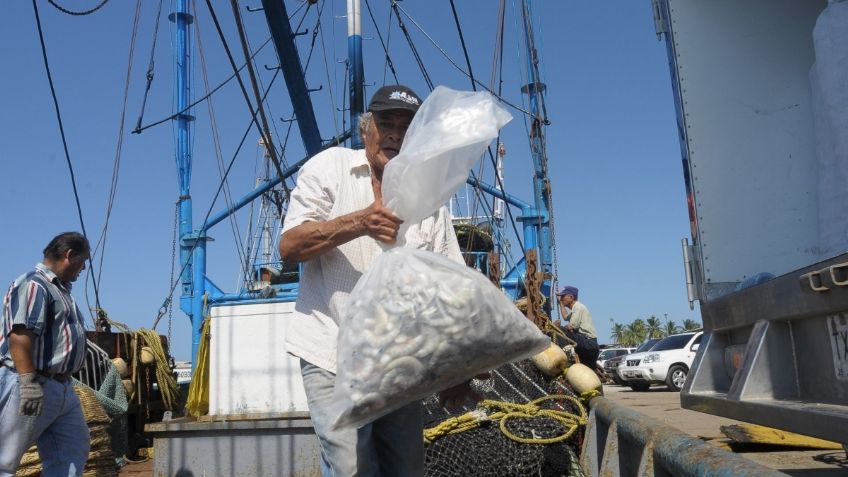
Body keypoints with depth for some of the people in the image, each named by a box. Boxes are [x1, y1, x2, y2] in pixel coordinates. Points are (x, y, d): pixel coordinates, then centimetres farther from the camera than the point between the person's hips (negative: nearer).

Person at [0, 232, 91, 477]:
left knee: (73, 453, 10)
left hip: (62, 388, 10)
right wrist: (29, 382, -28)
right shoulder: (33, 285, -11)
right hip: (32, 387, -10)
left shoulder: (60, 289, 21)